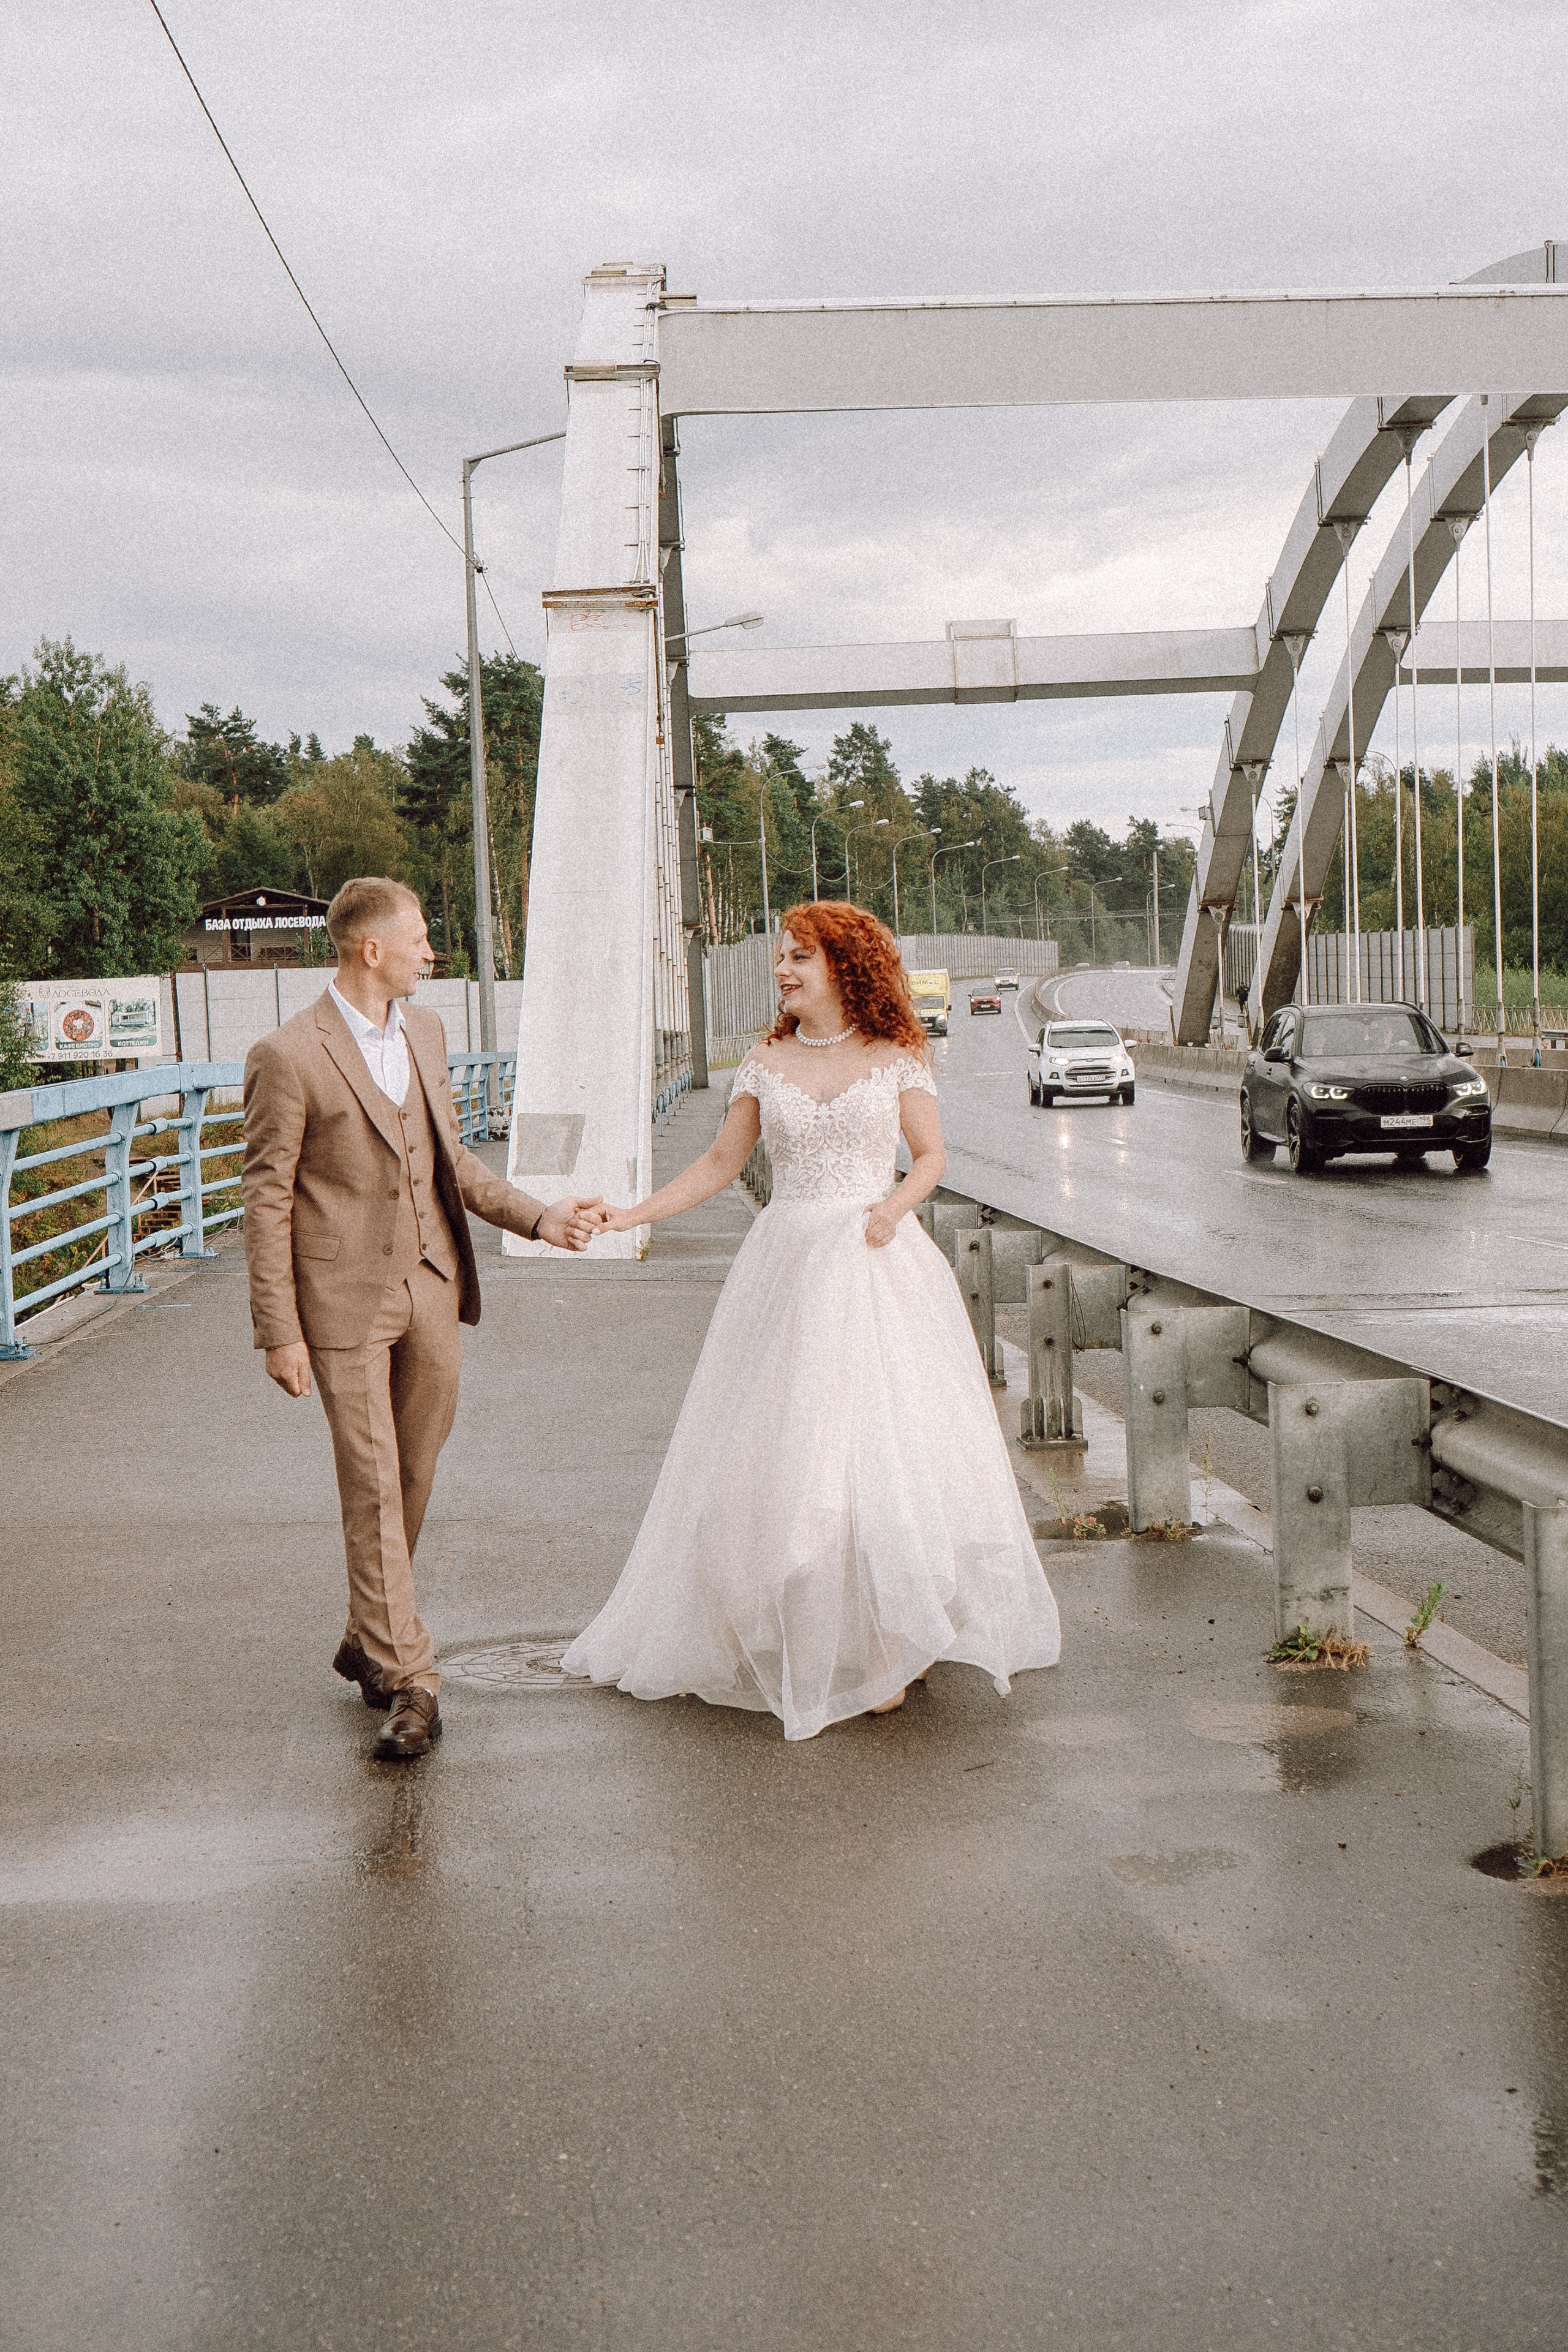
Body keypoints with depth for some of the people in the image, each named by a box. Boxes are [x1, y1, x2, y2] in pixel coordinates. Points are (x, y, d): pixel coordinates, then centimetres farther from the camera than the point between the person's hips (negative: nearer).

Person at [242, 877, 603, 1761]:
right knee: (373, 1488, -4)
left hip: (432, 1290, 6)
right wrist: (280, 1332, -11)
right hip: (346, 1302, -6)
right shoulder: (288, 1056, -11)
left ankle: (370, 1641, 31)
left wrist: (539, 1217, 9)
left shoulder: (425, 1029, 10)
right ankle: (409, 1681, 2)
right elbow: (267, 1199, -9)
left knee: (414, 1478, 13)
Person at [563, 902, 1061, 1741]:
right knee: (783, 1455, -1)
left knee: (886, 1440, -6)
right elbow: (721, 1162, 10)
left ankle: (886, 1646, 5)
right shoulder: (766, 1065, 8)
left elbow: (931, 1154, 8)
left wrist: (897, 1204, -12)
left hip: (878, 1265, -2)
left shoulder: (895, 1059, 4)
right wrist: (633, 1215, 2)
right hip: (789, 1267, 2)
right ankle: (802, 1642, 11)